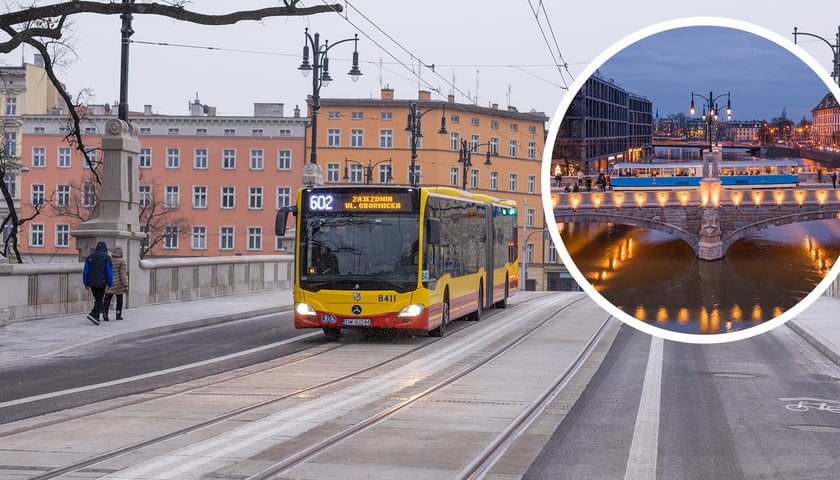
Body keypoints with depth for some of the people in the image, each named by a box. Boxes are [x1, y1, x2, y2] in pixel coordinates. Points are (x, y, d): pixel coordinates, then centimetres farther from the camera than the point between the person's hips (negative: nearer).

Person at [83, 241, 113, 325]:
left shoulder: (90, 257, 8)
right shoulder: (106, 257, -5)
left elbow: (85, 271, 7)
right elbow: (109, 272, -7)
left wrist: (86, 283, 11)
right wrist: (110, 284, 0)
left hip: (92, 283, 5)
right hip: (101, 283, -5)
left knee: (97, 299, 17)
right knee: (99, 300, -3)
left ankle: (96, 318, 16)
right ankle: (93, 314, -23)